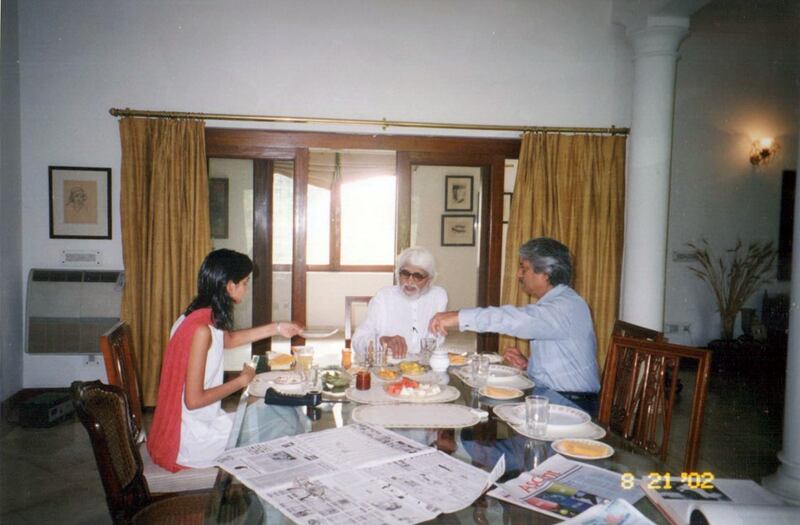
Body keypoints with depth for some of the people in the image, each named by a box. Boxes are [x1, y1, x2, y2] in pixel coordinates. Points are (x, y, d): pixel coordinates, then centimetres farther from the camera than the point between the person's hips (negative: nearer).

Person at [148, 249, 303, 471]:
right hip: (190, 442, -8)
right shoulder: (201, 329, -26)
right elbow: (194, 400, -25)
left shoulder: (202, 317, 1)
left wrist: (275, 328, 21)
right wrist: (241, 381, -13)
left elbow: (228, 339, 24)